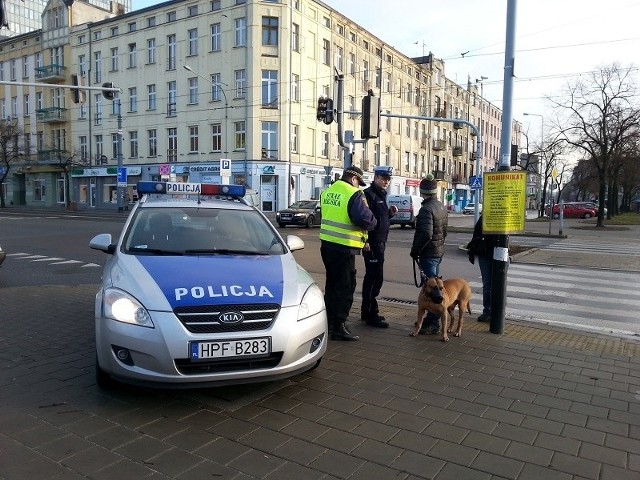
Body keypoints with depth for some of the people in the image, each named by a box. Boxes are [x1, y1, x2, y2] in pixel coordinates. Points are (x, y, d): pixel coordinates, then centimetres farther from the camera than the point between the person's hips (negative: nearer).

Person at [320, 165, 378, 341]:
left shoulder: (327, 192, 10)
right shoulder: (354, 194, -14)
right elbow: (365, 219, -22)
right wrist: (373, 223, 1)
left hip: (326, 244, 8)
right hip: (344, 248, -8)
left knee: (331, 284, 19)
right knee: (345, 287, 1)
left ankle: (329, 321, 29)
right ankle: (339, 327, 4)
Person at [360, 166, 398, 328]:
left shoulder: (381, 196, 19)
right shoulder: (369, 194, -12)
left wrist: (390, 213, 8)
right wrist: (366, 241, -27)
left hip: (380, 243, 10)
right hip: (372, 244, -10)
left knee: (372, 278, 15)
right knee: (375, 278, -7)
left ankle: (367, 312, 24)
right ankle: (371, 315, 0)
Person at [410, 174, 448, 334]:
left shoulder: (426, 208, -18)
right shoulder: (441, 207, 12)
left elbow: (426, 234, -26)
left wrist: (415, 250, -16)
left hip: (428, 253, -10)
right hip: (439, 252, 10)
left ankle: (434, 323, -2)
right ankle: (432, 318, 28)